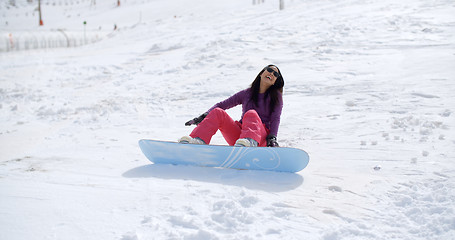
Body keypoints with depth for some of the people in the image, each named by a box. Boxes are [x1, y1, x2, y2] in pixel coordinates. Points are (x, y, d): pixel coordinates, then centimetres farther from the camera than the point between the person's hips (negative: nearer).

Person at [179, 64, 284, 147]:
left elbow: (275, 118, 0)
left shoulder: (276, 96, 12)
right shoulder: (246, 94, 18)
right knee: (217, 112, -19)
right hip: (239, 135, 4)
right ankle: (197, 141, -44)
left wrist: (272, 138, -18)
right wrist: (204, 116, -2)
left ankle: (250, 142, -68)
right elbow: (222, 105, 14)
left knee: (251, 114, -34)